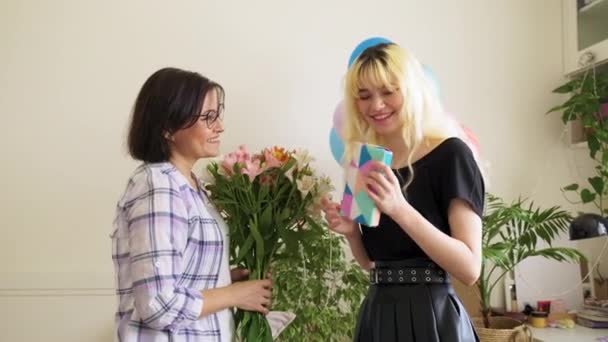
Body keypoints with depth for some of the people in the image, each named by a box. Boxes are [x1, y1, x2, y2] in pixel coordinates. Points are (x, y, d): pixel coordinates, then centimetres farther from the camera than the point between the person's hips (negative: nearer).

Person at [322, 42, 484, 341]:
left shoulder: (450, 154, -12)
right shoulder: (369, 164, 6)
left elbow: (469, 268, -17)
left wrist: (400, 210, -26)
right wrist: (351, 232, -5)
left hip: (432, 317, -6)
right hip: (378, 315, 6)